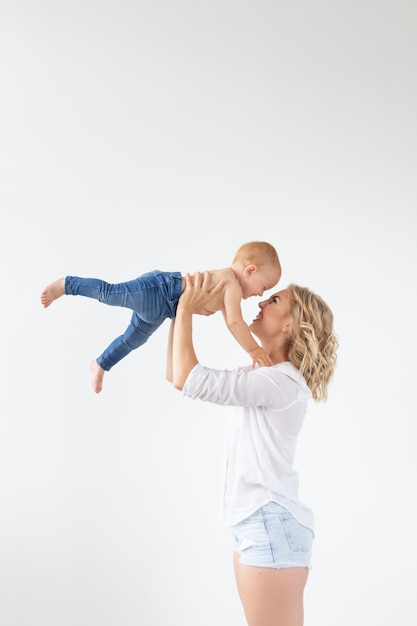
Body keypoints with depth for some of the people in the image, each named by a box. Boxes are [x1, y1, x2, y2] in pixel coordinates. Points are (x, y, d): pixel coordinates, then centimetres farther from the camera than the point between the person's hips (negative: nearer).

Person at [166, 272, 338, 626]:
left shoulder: (282, 382, -16)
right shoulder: (263, 378, 14)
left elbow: (187, 380, -22)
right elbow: (177, 375, 16)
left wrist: (186, 310, -11)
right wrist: (178, 314, 8)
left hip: (272, 527, -10)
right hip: (253, 523, 10)